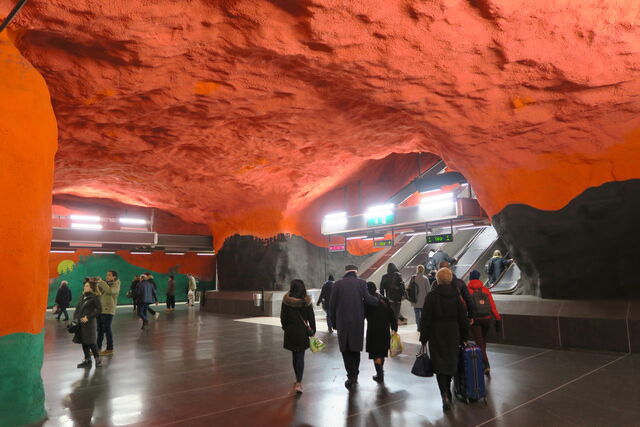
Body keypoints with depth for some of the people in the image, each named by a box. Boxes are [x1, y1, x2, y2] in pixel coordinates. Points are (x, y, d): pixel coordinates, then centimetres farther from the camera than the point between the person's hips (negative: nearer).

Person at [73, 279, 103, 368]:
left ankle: (97, 358, 11)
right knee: (83, 341, 12)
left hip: (89, 322, -7)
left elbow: (99, 309, -14)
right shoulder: (83, 296, 12)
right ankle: (87, 359, 22)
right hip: (81, 322, 7)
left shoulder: (95, 297, -9)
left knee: (90, 341, -4)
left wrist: (88, 317, -18)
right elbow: (78, 308, 16)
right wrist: (75, 318, 4)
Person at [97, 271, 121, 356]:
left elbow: (109, 290, -28)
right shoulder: (105, 284, 14)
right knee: (100, 329, 14)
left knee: (107, 329, -3)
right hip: (100, 310, 7)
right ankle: (98, 348, 24)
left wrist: (101, 281, -26)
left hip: (108, 311, -7)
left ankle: (110, 349, 6)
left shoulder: (116, 285, -8)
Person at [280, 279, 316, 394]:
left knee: (294, 356, 17)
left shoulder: (286, 301, -8)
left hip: (290, 332, 1)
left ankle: (298, 380, 28)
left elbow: (283, 317, 0)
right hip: (303, 332, -1)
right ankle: (298, 383, -8)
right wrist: (313, 331, 7)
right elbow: (311, 318, -4)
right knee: (300, 357, 3)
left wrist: (285, 327, 16)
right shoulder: (306, 301, -9)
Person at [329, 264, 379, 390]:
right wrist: (378, 300, 4)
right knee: (355, 348, 16)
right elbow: (367, 298, -15)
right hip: (357, 321, 1)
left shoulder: (338, 284, 1)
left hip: (342, 321, 0)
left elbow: (332, 304, -1)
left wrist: (334, 321, 8)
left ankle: (351, 375, 0)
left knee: (345, 348, 9)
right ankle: (355, 375, 22)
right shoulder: (361, 282, -1)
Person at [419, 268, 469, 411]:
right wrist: (463, 337, 13)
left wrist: (423, 338, -3)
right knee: (450, 361, 18)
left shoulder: (431, 296, -11)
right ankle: (447, 392, 32)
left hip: (436, 335, -3)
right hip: (453, 334, 4)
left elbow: (425, 319, -10)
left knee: (439, 364, 0)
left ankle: (445, 396, -13)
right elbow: (463, 318, 3)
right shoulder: (456, 295, -1)